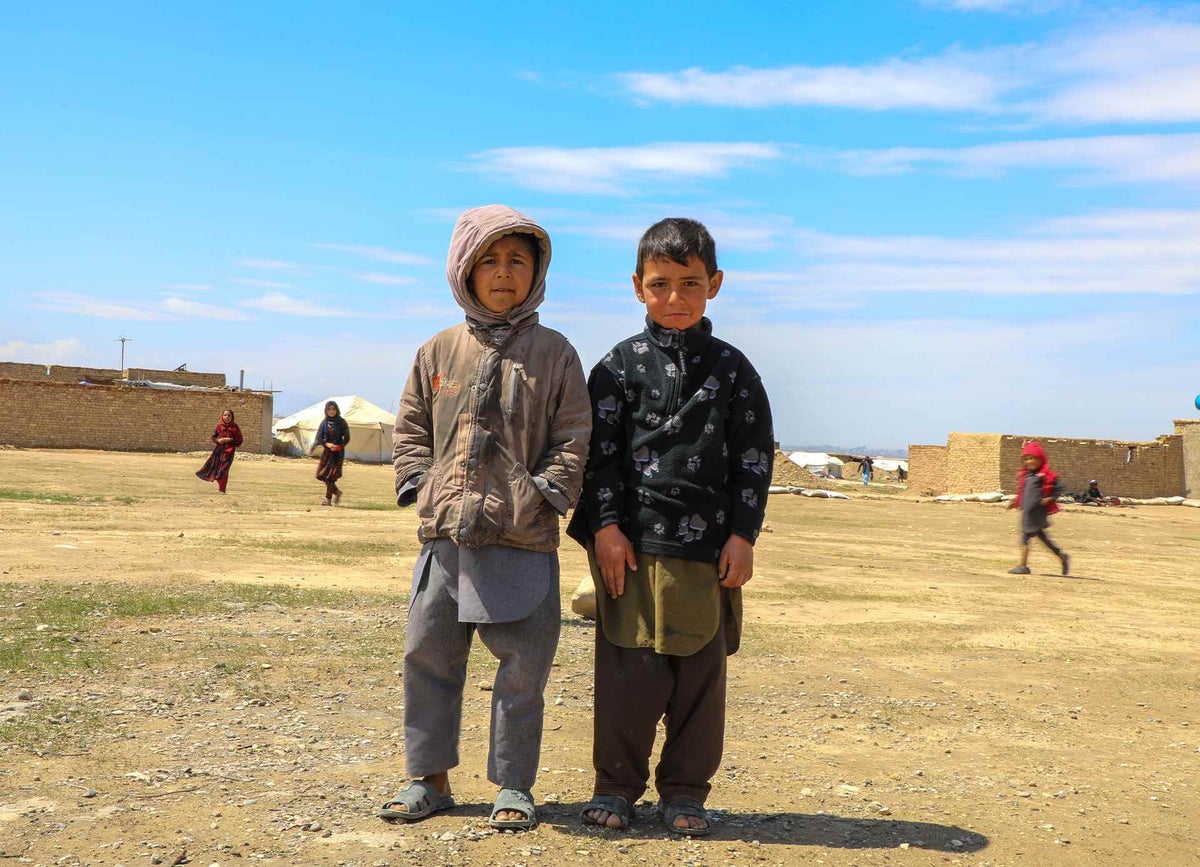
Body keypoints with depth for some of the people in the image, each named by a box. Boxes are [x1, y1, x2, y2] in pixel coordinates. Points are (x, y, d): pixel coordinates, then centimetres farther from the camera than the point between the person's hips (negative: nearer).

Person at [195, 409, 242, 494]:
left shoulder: (235, 427, -3)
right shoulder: (220, 426, 5)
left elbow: (239, 440, -3)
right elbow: (213, 437, 13)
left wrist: (230, 440, -15)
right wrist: (218, 440, -7)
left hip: (228, 450, -3)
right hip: (218, 449, 3)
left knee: (224, 470, -4)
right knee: (215, 467, 3)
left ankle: (222, 490, 5)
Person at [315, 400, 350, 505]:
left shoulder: (341, 422, -2)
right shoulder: (324, 422, 5)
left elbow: (347, 438, -2)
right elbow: (319, 437, 2)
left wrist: (339, 447, -18)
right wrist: (327, 444, -16)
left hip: (338, 453, -4)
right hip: (326, 451, 4)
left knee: (331, 476, -7)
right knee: (321, 474, 3)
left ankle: (328, 498, 1)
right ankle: (336, 492, 22)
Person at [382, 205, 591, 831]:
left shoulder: (553, 352, 2)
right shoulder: (440, 351, 10)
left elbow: (574, 436, 1)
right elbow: (410, 427, 15)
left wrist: (543, 494, -9)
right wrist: (418, 486, 3)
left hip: (523, 541, -3)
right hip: (444, 534, 3)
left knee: (523, 665, 3)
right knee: (427, 653, 10)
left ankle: (513, 785, 20)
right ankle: (429, 777, 26)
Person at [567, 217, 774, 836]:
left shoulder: (731, 368, 8)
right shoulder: (622, 364, 5)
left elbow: (754, 458, 8)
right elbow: (599, 450, 2)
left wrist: (742, 535, 1)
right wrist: (605, 526, -6)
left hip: (708, 547, 2)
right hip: (631, 541, -1)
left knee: (701, 671, 6)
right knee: (629, 670, 1)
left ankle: (684, 791, 20)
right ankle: (615, 785, 17)